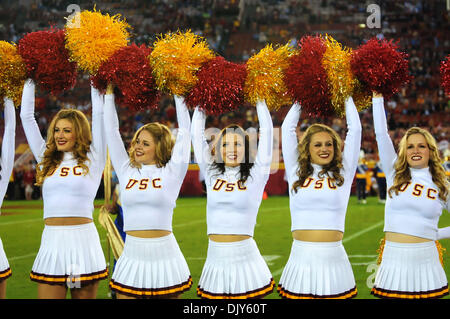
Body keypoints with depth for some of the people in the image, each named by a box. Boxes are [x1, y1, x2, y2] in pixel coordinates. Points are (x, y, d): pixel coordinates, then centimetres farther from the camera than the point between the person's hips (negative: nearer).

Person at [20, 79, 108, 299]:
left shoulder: (92, 160, 6)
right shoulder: (46, 160, 15)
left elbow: (99, 115, 5)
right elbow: (27, 117, 18)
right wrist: (29, 83, 19)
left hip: (84, 241, -2)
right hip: (52, 242, 3)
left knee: (85, 295, 2)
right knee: (48, 294, -3)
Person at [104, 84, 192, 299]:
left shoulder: (171, 173, 2)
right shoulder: (126, 172, 10)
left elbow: (185, 131, 3)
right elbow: (111, 131, 13)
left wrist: (179, 96, 5)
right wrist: (109, 94, 15)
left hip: (164, 255, -2)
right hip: (132, 255, 2)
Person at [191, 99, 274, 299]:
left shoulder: (255, 176, 4)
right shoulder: (211, 174, 11)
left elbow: (266, 132, 4)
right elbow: (197, 136, 17)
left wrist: (260, 102, 9)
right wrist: (199, 109, 22)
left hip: (245, 257, -2)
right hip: (216, 258, 3)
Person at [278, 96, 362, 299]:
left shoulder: (342, 175, 10)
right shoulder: (297, 174, 10)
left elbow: (354, 130, 13)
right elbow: (287, 128, 14)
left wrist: (348, 99, 22)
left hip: (334, 259, 0)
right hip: (301, 258, 0)